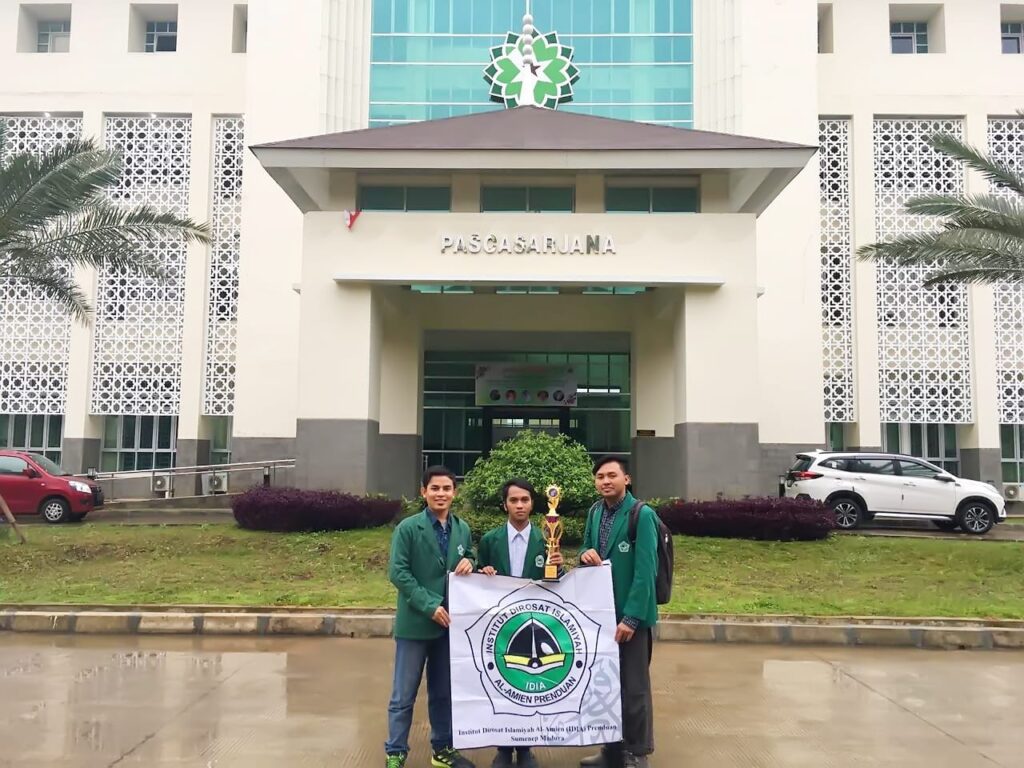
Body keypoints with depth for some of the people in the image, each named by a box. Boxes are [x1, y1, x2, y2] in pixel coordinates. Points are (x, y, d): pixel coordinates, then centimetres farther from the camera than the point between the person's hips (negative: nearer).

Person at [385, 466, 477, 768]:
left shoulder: (463, 529, 6)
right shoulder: (408, 528, -8)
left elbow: (469, 563, 16)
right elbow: (398, 572, -12)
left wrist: (470, 563, -9)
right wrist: (429, 605, -17)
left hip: (450, 622, 4)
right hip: (416, 622, -4)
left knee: (444, 691, 15)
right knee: (404, 695, 4)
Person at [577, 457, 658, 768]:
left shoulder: (642, 515, -15)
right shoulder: (595, 512, 6)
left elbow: (645, 571, -18)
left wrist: (630, 617, -20)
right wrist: (585, 554, -9)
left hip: (630, 614, -6)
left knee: (633, 685, 3)